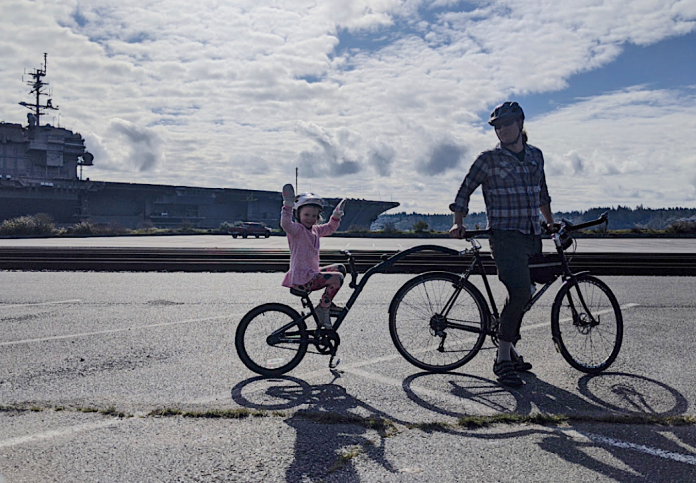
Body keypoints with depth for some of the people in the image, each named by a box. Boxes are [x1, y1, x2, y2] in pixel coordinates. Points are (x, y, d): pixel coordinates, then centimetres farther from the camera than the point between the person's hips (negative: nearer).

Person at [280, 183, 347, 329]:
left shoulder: (315, 230, 14)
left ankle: (327, 303, 19)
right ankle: (322, 309, -8)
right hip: (301, 279, -10)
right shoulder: (297, 229, -12)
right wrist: (288, 204, -39)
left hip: (312, 273, 10)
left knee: (340, 268, 18)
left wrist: (337, 214, 16)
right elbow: (286, 224, -34)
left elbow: (330, 228, 29)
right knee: (337, 278, -22)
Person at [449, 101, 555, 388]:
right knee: (520, 293, -19)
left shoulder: (536, 155, 14)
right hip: (505, 235, -6)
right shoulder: (489, 159, -2)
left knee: (522, 295, 11)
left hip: (531, 236, 6)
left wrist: (550, 222, 28)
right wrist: (458, 223, -9)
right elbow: (465, 190, 2)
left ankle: (510, 350, 26)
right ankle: (503, 360, -12)